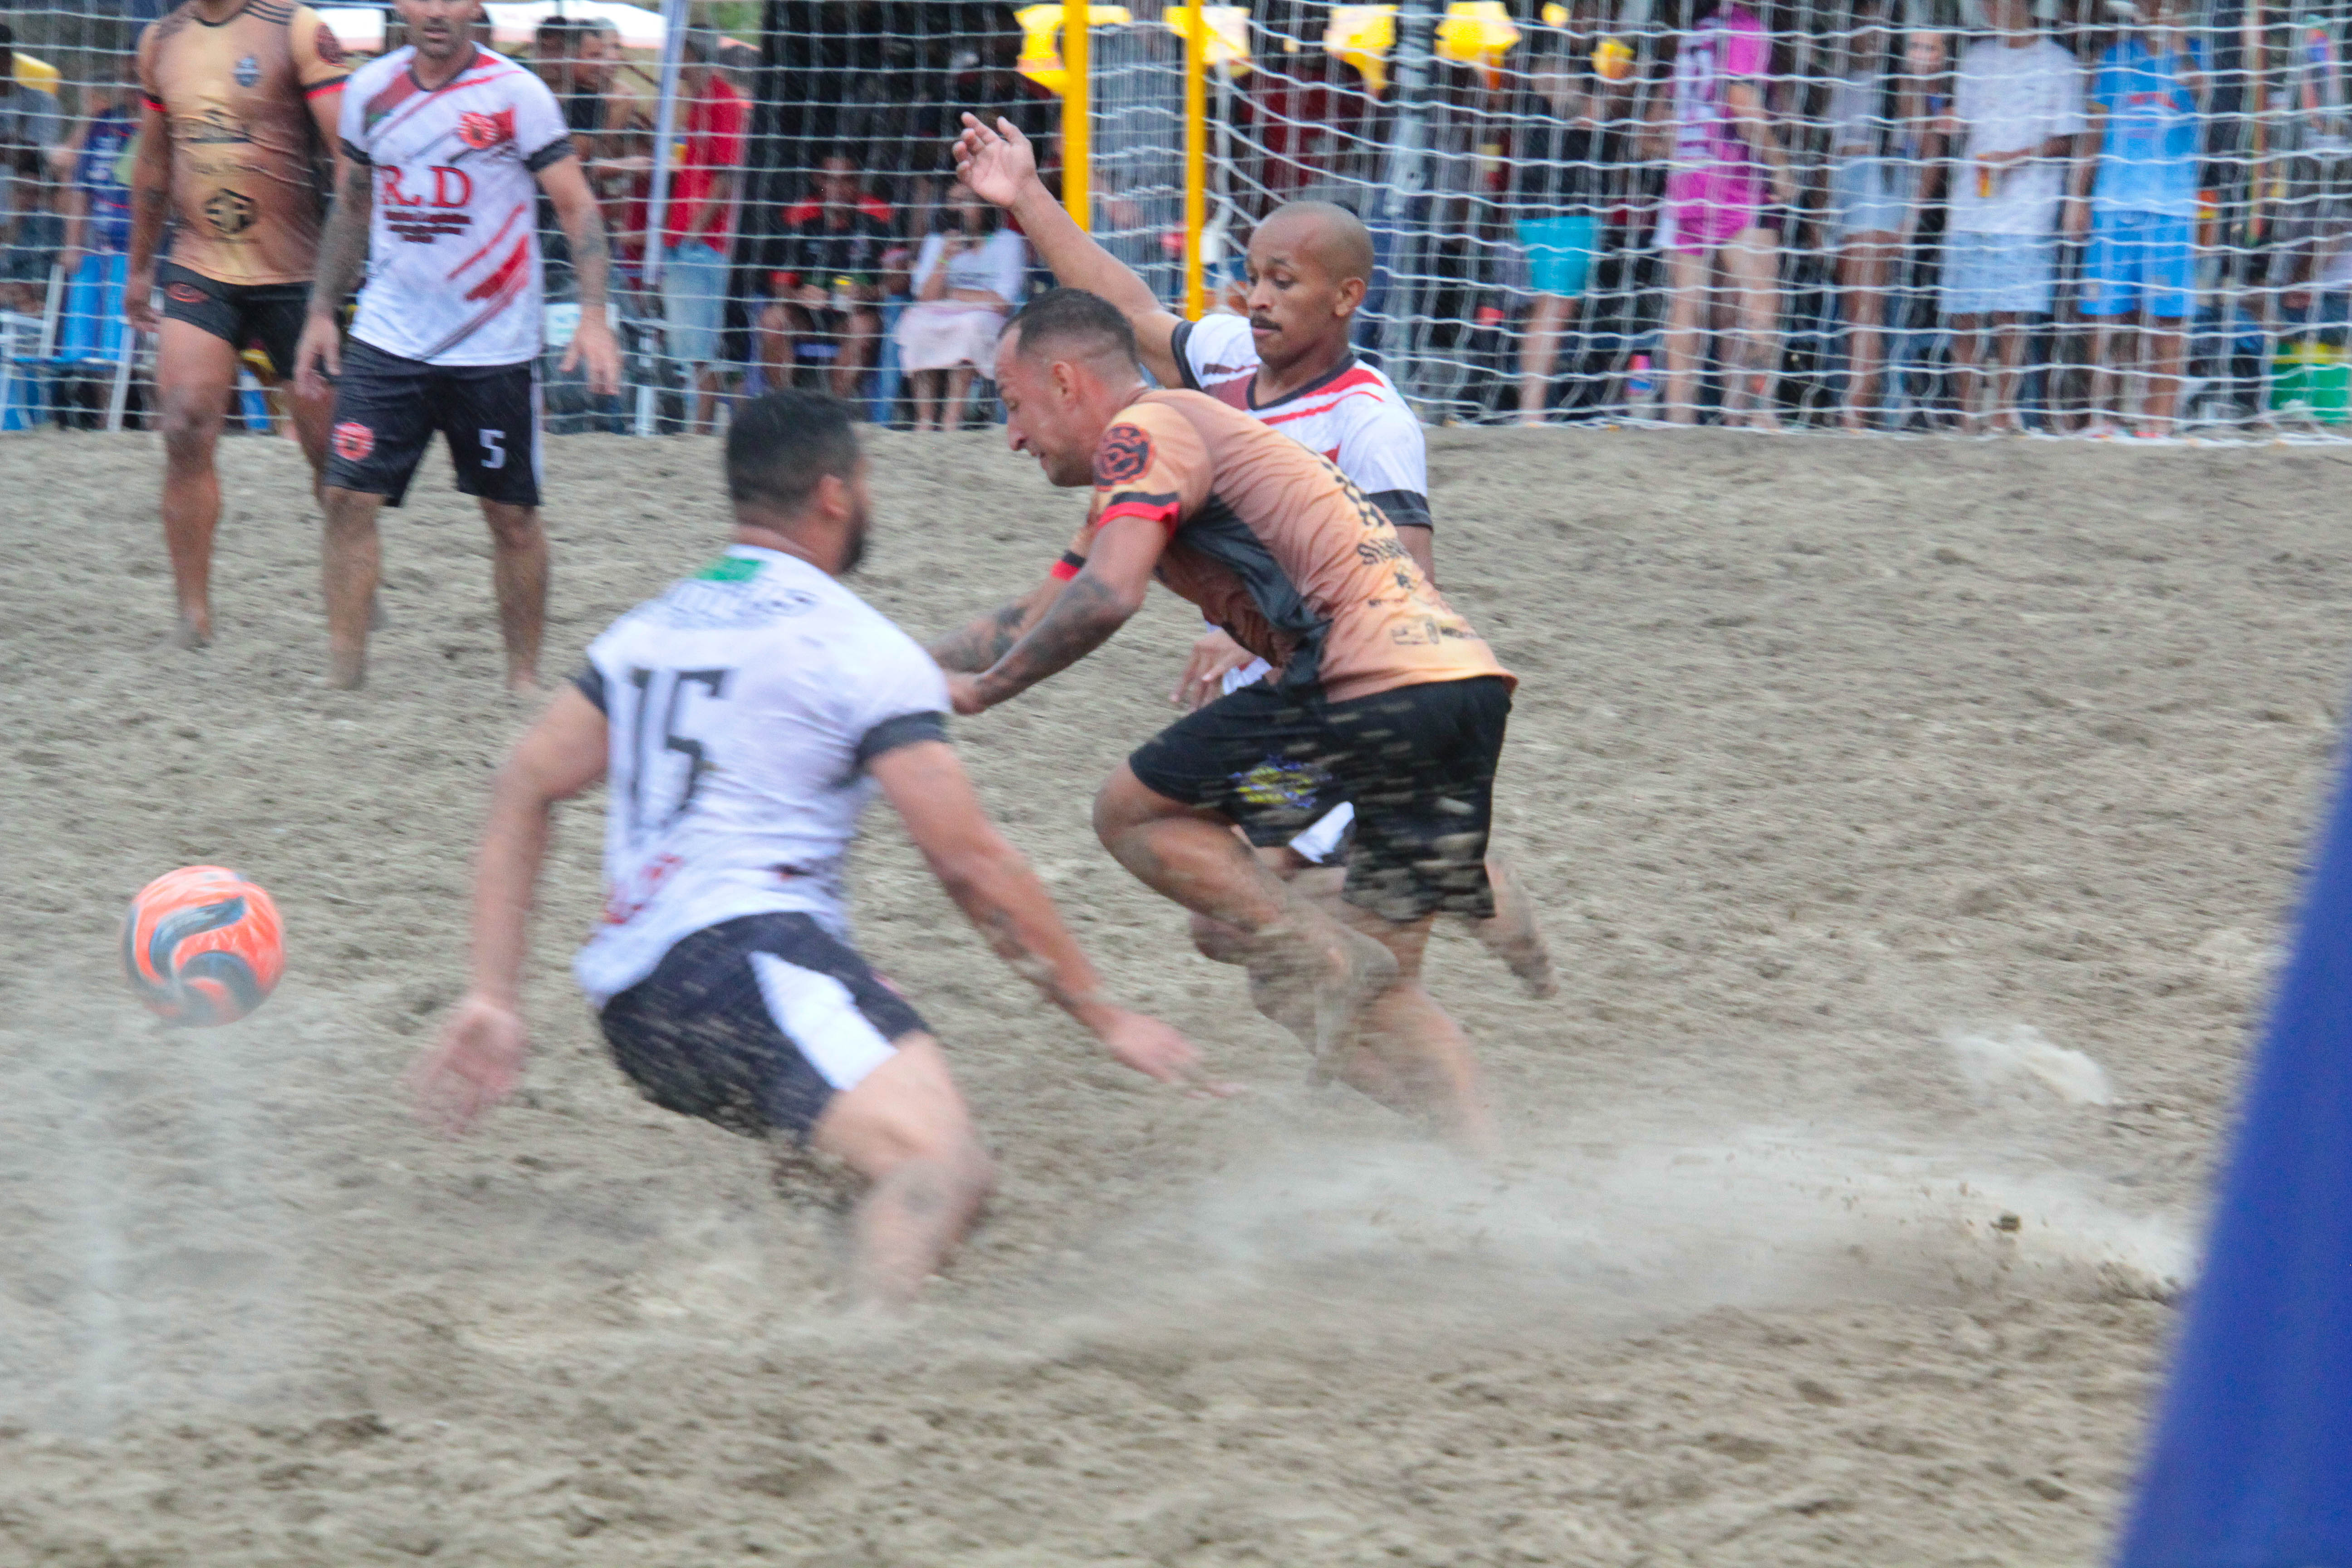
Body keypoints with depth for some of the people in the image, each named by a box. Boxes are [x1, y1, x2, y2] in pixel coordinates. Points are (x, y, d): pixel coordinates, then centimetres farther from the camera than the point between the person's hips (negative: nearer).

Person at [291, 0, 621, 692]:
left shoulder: (516, 94, -8)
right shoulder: (371, 90, 4)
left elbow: (577, 206, -6)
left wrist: (593, 315, -17)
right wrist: (322, 311, 14)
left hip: (495, 346, -3)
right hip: (388, 340, 3)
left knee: (512, 514, 3)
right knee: (348, 497, -7)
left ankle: (524, 675, 17)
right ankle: (342, 673, 0)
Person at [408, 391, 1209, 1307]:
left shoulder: (649, 630, 23)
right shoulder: (857, 648, 0)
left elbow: (521, 794, 21)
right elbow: (971, 863, -2)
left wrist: (492, 1000, 18)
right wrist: (1106, 1018, 6)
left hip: (626, 1008, 8)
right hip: (749, 951, -8)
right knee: (942, 1163, -28)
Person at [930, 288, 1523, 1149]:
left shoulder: (1148, 431, 0)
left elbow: (1107, 597, -18)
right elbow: (1032, 618, 38)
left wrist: (982, 689, -5)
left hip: (1377, 681, -9)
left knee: (1133, 813, 5)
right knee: (1381, 994, 14)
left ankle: (1318, 959, -8)